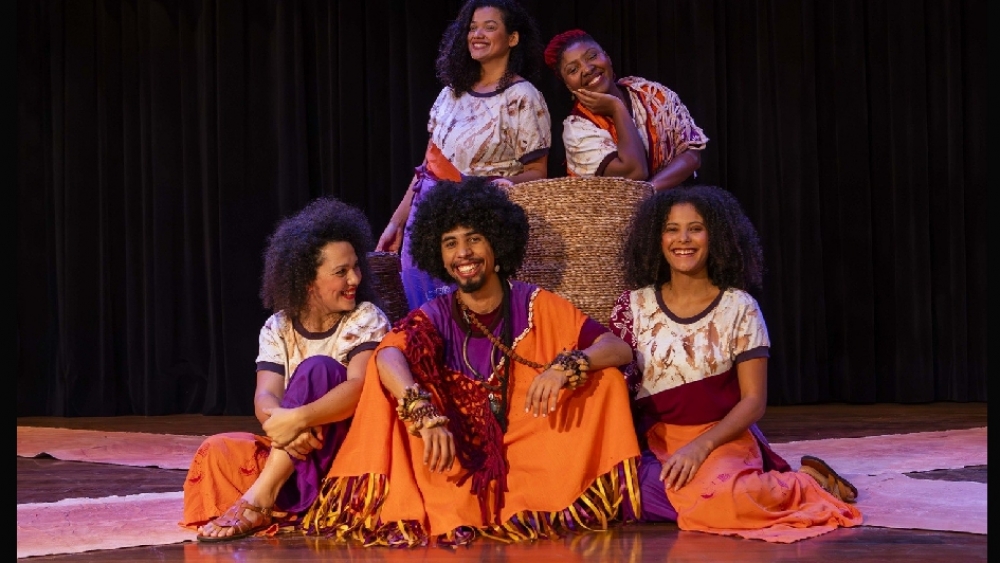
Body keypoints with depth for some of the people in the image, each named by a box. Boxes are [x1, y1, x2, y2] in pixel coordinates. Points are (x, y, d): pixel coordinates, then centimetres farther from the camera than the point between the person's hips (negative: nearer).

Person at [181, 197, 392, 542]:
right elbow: (265, 397, -11)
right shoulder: (278, 329, 3)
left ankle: (259, 500, -32)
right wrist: (280, 422, -36)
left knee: (317, 370, -29)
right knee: (216, 452, -20)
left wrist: (297, 419, -40)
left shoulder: (366, 320, -7)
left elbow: (359, 386, -25)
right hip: (294, 450, 3)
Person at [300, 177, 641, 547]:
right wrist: (426, 416, -43)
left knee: (604, 377, -15)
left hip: (532, 458, 0)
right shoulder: (434, 318, 0)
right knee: (392, 372, -17)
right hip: (461, 461, 0)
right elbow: (388, 357, -23)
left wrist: (566, 365, -29)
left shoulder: (536, 306, 1)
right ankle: (408, 509, -26)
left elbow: (619, 349, -8)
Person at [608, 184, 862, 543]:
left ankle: (805, 484, -2)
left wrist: (701, 446, -18)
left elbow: (754, 400, -4)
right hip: (653, 438, 6)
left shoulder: (739, 308, -2)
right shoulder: (634, 306, 5)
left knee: (713, 497, -37)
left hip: (722, 437, -6)